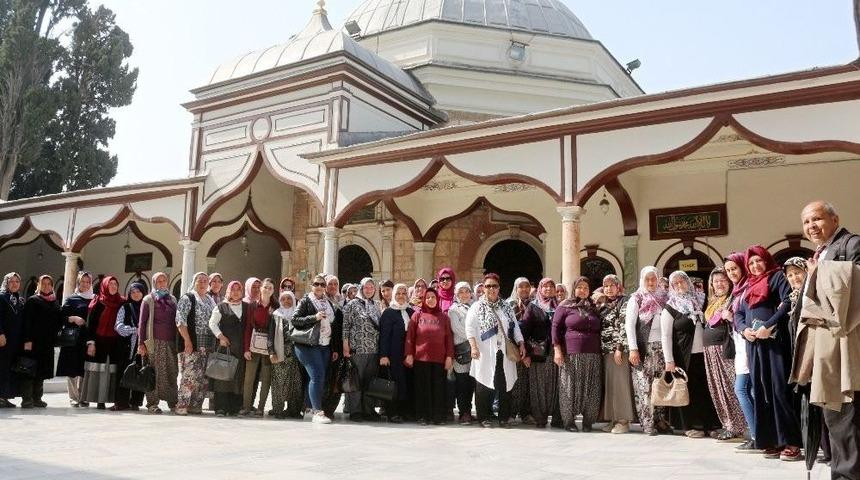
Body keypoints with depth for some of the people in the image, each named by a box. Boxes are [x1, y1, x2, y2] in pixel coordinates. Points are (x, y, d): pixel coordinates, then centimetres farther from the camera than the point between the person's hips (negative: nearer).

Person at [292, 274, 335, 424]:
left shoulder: (328, 303, 16)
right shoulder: (306, 301, -1)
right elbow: (294, 320, -8)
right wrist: (314, 317, -19)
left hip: (325, 345, 6)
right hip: (309, 345, -6)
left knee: (320, 377, 4)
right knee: (317, 376, -14)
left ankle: (309, 407, 14)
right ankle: (317, 412, -12)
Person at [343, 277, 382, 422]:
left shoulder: (375, 306, 15)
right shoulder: (352, 304, -1)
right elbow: (345, 326, -5)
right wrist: (345, 346, -11)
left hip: (374, 349, 5)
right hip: (357, 348, -5)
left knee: (371, 380, 8)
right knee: (356, 379, -1)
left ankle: (369, 410, 16)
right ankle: (355, 411, 7)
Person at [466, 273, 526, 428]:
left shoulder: (506, 306, 16)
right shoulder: (477, 307, 3)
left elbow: (515, 327, 17)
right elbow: (470, 328, -5)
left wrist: (521, 344, 7)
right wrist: (474, 347, -16)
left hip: (505, 352, 4)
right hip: (486, 353, -3)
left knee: (506, 385, 4)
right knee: (485, 384, -1)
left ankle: (504, 417, 14)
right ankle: (485, 417, 8)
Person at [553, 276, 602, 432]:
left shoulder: (593, 308, 16)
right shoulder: (565, 306, 4)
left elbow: (599, 330, 22)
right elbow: (555, 327, 0)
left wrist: (600, 349, 13)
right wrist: (557, 349, -9)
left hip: (592, 355, 4)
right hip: (571, 354, -4)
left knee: (591, 389, 2)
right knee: (570, 387, -1)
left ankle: (588, 421, 12)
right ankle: (569, 421, 8)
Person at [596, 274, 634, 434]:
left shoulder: (624, 302, -4)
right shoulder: (604, 305, 17)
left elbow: (624, 326, -13)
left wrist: (620, 348, -17)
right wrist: (596, 305, 9)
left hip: (618, 349, -7)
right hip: (605, 350, 7)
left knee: (620, 383, -5)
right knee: (608, 384, 8)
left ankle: (623, 421, 1)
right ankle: (613, 419, 14)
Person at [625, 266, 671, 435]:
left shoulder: (664, 297, 11)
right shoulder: (636, 299, 1)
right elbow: (629, 324, -6)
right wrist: (633, 349, -13)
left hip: (662, 347, 4)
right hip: (644, 347, -4)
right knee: (645, 386, -3)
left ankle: (661, 421, 13)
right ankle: (648, 423, 3)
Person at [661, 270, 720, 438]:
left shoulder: (698, 302, 12)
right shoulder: (670, 308, -2)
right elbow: (666, 336, -6)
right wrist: (669, 361, -13)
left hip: (703, 354, 4)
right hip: (684, 357, -4)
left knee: (707, 389, 3)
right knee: (688, 390, 0)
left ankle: (710, 424, 14)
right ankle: (691, 426, 11)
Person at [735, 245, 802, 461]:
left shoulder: (777, 276, 3)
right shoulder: (748, 285, 21)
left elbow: (788, 303, -10)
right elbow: (738, 313, 20)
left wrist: (768, 326, -17)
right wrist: (744, 329, -1)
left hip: (775, 340, -6)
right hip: (753, 343, 6)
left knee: (780, 389, -9)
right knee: (761, 390, 4)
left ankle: (791, 442, -6)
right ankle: (772, 441, 8)